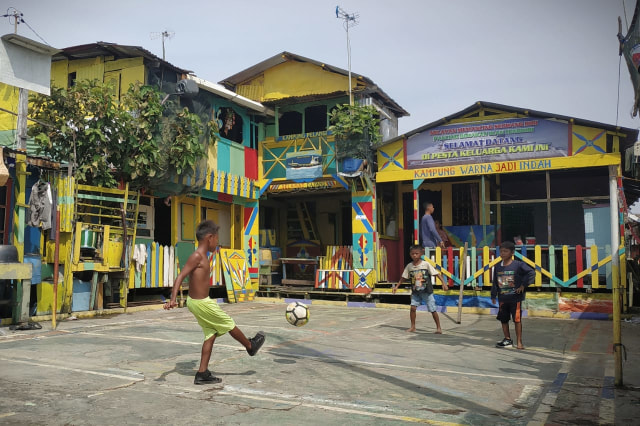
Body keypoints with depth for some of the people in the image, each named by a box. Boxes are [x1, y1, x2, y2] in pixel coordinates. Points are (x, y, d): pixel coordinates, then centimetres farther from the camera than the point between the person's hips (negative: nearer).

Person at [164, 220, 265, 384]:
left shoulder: (202, 256, 10)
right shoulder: (197, 256, -18)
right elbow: (180, 277, -24)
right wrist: (173, 299, -32)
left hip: (197, 301, 10)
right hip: (201, 303, -10)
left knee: (211, 334, 13)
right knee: (229, 324, 9)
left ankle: (202, 374, 15)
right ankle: (250, 346, 31)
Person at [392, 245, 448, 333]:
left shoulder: (426, 264, -11)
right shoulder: (409, 266, -1)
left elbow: (436, 274, -10)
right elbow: (404, 278, 8)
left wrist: (443, 283, -18)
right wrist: (396, 286, 5)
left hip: (427, 291, -3)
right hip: (415, 292, 3)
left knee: (432, 310, 1)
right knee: (413, 307, -9)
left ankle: (438, 328, 16)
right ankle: (413, 326, 7)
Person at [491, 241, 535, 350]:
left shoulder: (518, 265, -10)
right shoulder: (497, 267, 5)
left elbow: (531, 273, -14)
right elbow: (495, 282, 12)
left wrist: (523, 285, -16)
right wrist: (493, 295, 12)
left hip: (515, 298, -5)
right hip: (502, 299, 5)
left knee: (517, 320, 1)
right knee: (503, 319, 12)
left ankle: (519, 342, 11)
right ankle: (507, 339, 27)